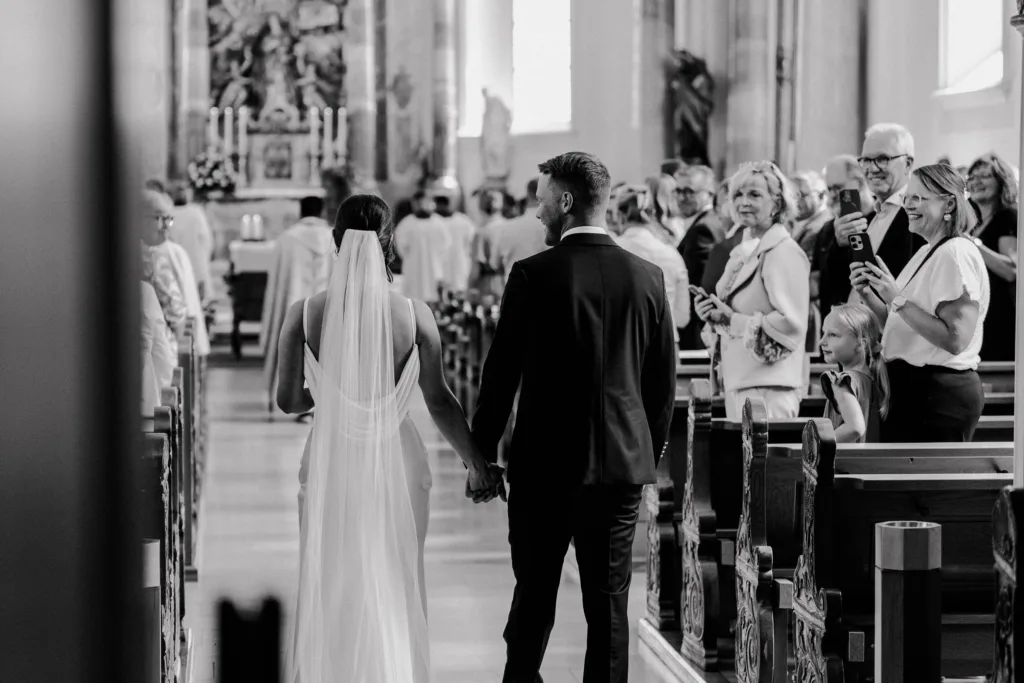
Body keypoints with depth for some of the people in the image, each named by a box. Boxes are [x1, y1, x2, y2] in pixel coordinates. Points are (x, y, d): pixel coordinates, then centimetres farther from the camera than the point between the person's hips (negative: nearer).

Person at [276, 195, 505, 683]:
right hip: (397, 464, 0)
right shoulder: (414, 314, -10)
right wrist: (478, 465, 5)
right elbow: (439, 402, -5)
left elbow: (288, 400, -2)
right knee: (396, 591, 15)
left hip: (330, 467, 0)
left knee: (329, 592, 15)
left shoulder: (305, 315, -9)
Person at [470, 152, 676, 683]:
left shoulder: (533, 275, -10)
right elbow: (663, 382, 6)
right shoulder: (646, 276, 1)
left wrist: (481, 454, 3)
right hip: (623, 461, 3)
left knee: (533, 596, 8)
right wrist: (649, 456, 16)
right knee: (609, 603, 6)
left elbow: (501, 373, -7)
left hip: (545, 463, -3)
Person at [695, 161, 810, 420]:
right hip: (737, 381, 8)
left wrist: (732, 319, -18)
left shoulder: (784, 252, -11)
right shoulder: (743, 253, 15)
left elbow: (791, 324, -19)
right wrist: (713, 314, 1)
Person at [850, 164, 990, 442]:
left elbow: (956, 339, -23)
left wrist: (898, 299, -22)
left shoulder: (957, 253, -15)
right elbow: (898, 323, 18)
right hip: (912, 388, 9)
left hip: (940, 396, -9)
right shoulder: (926, 253, 15)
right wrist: (868, 293, 1)